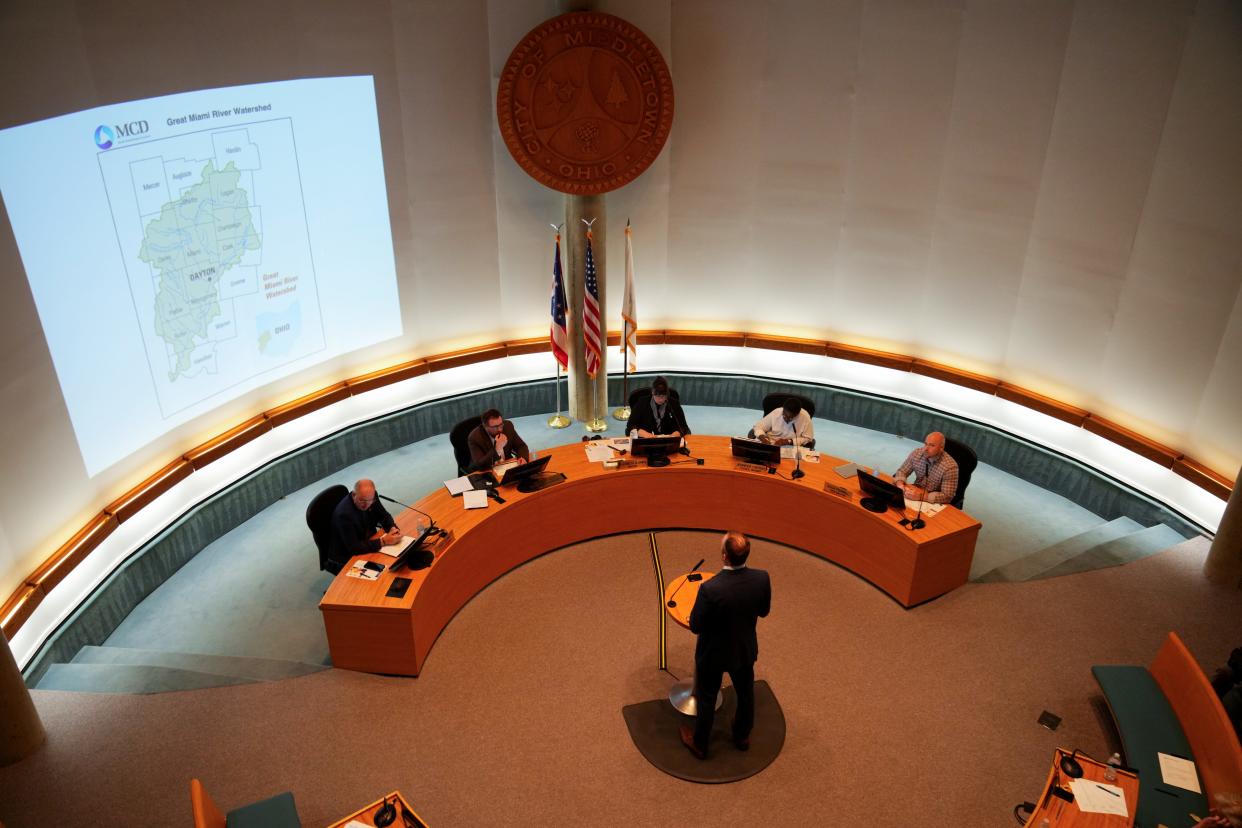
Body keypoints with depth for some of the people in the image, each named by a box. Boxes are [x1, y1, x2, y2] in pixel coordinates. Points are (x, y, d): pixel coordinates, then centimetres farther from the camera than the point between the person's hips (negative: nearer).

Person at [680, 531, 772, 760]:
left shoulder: (710, 589, -37)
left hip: (713, 654, -4)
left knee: (706, 700, 21)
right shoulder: (761, 578, -24)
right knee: (745, 693, 29)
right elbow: (763, 612, -4)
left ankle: (700, 744, 44)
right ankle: (742, 736, 54)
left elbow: (695, 627, -22)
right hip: (746, 649, 4)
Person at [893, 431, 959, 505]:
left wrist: (921, 496, -33)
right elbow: (902, 471, 4)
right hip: (916, 492, 6)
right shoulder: (917, 453, -7)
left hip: (934, 503, -5)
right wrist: (900, 484, -19)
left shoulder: (950, 466, -21)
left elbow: (947, 496, -24)